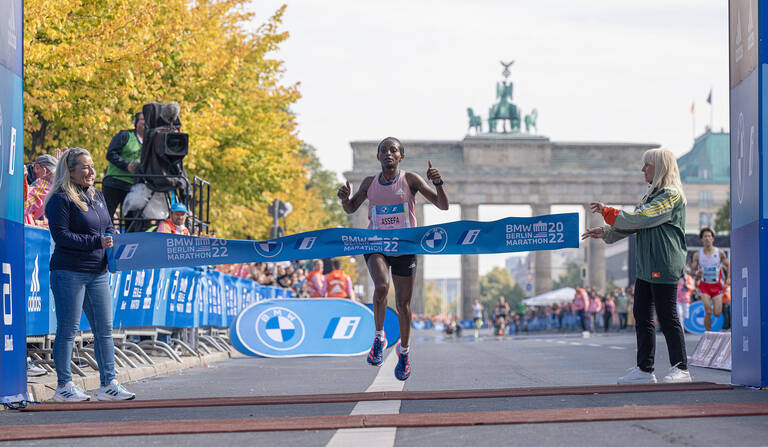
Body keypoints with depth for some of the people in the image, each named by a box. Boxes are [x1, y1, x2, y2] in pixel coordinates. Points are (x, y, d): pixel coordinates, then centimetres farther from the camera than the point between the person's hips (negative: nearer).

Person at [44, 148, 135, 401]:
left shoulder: (97, 196, 16)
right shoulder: (60, 199, -8)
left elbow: (109, 228, 23)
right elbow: (61, 235, -16)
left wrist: (114, 244, 2)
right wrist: (96, 242, -20)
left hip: (98, 273, 8)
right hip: (69, 273, -7)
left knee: (104, 329, 7)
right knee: (68, 330, -2)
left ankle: (108, 383, 11)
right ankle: (64, 386, 5)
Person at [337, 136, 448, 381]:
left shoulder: (410, 180, -5)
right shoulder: (369, 183, 3)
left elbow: (443, 205, -9)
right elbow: (351, 208, 18)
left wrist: (438, 183, -27)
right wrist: (344, 198, -5)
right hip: (376, 245, 1)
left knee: (403, 304, 6)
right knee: (381, 286, -29)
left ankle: (404, 351, 29)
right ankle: (379, 337, -8)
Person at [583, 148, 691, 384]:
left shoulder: (671, 196, -11)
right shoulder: (651, 195, 19)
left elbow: (639, 219, -18)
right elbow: (635, 225, 21)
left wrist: (607, 211, -12)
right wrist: (605, 233, 12)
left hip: (664, 267, -10)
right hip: (647, 266, 10)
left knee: (667, 316, -6)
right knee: (642, 315, 8)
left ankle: (681, 369, 2)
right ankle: (645, 369, 13)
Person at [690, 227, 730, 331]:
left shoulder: (720, 253, -3)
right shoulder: (697, 255, -3)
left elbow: (727, 266, 10)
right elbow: (693, 271, 3)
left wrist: (728, 279, -2)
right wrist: (697, 274, -21)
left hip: (717, 285, 1)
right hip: (704, 285, -1)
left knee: (717, 313, -6)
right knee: (708, 312, -15)